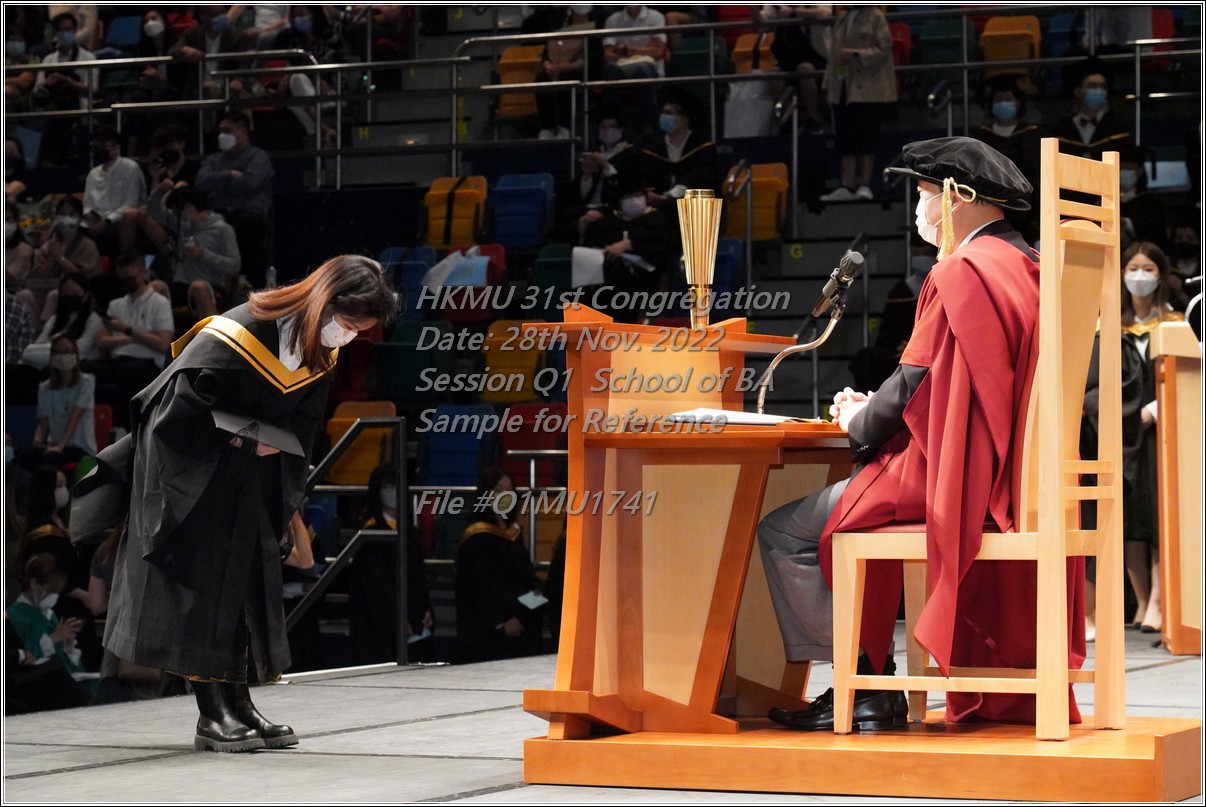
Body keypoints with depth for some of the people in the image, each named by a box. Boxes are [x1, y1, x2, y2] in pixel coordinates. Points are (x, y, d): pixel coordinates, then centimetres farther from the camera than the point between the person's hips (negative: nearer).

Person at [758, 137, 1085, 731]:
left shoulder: (961, 270, -14)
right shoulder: (1026, 266, 15)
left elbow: (917, 384, -15)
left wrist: (859, 424, 4)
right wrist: (876, 411, 15)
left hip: (952, 479, -10)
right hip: (1008, 479, 10)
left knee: (783, 532, -6)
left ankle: (865, 685, -2)